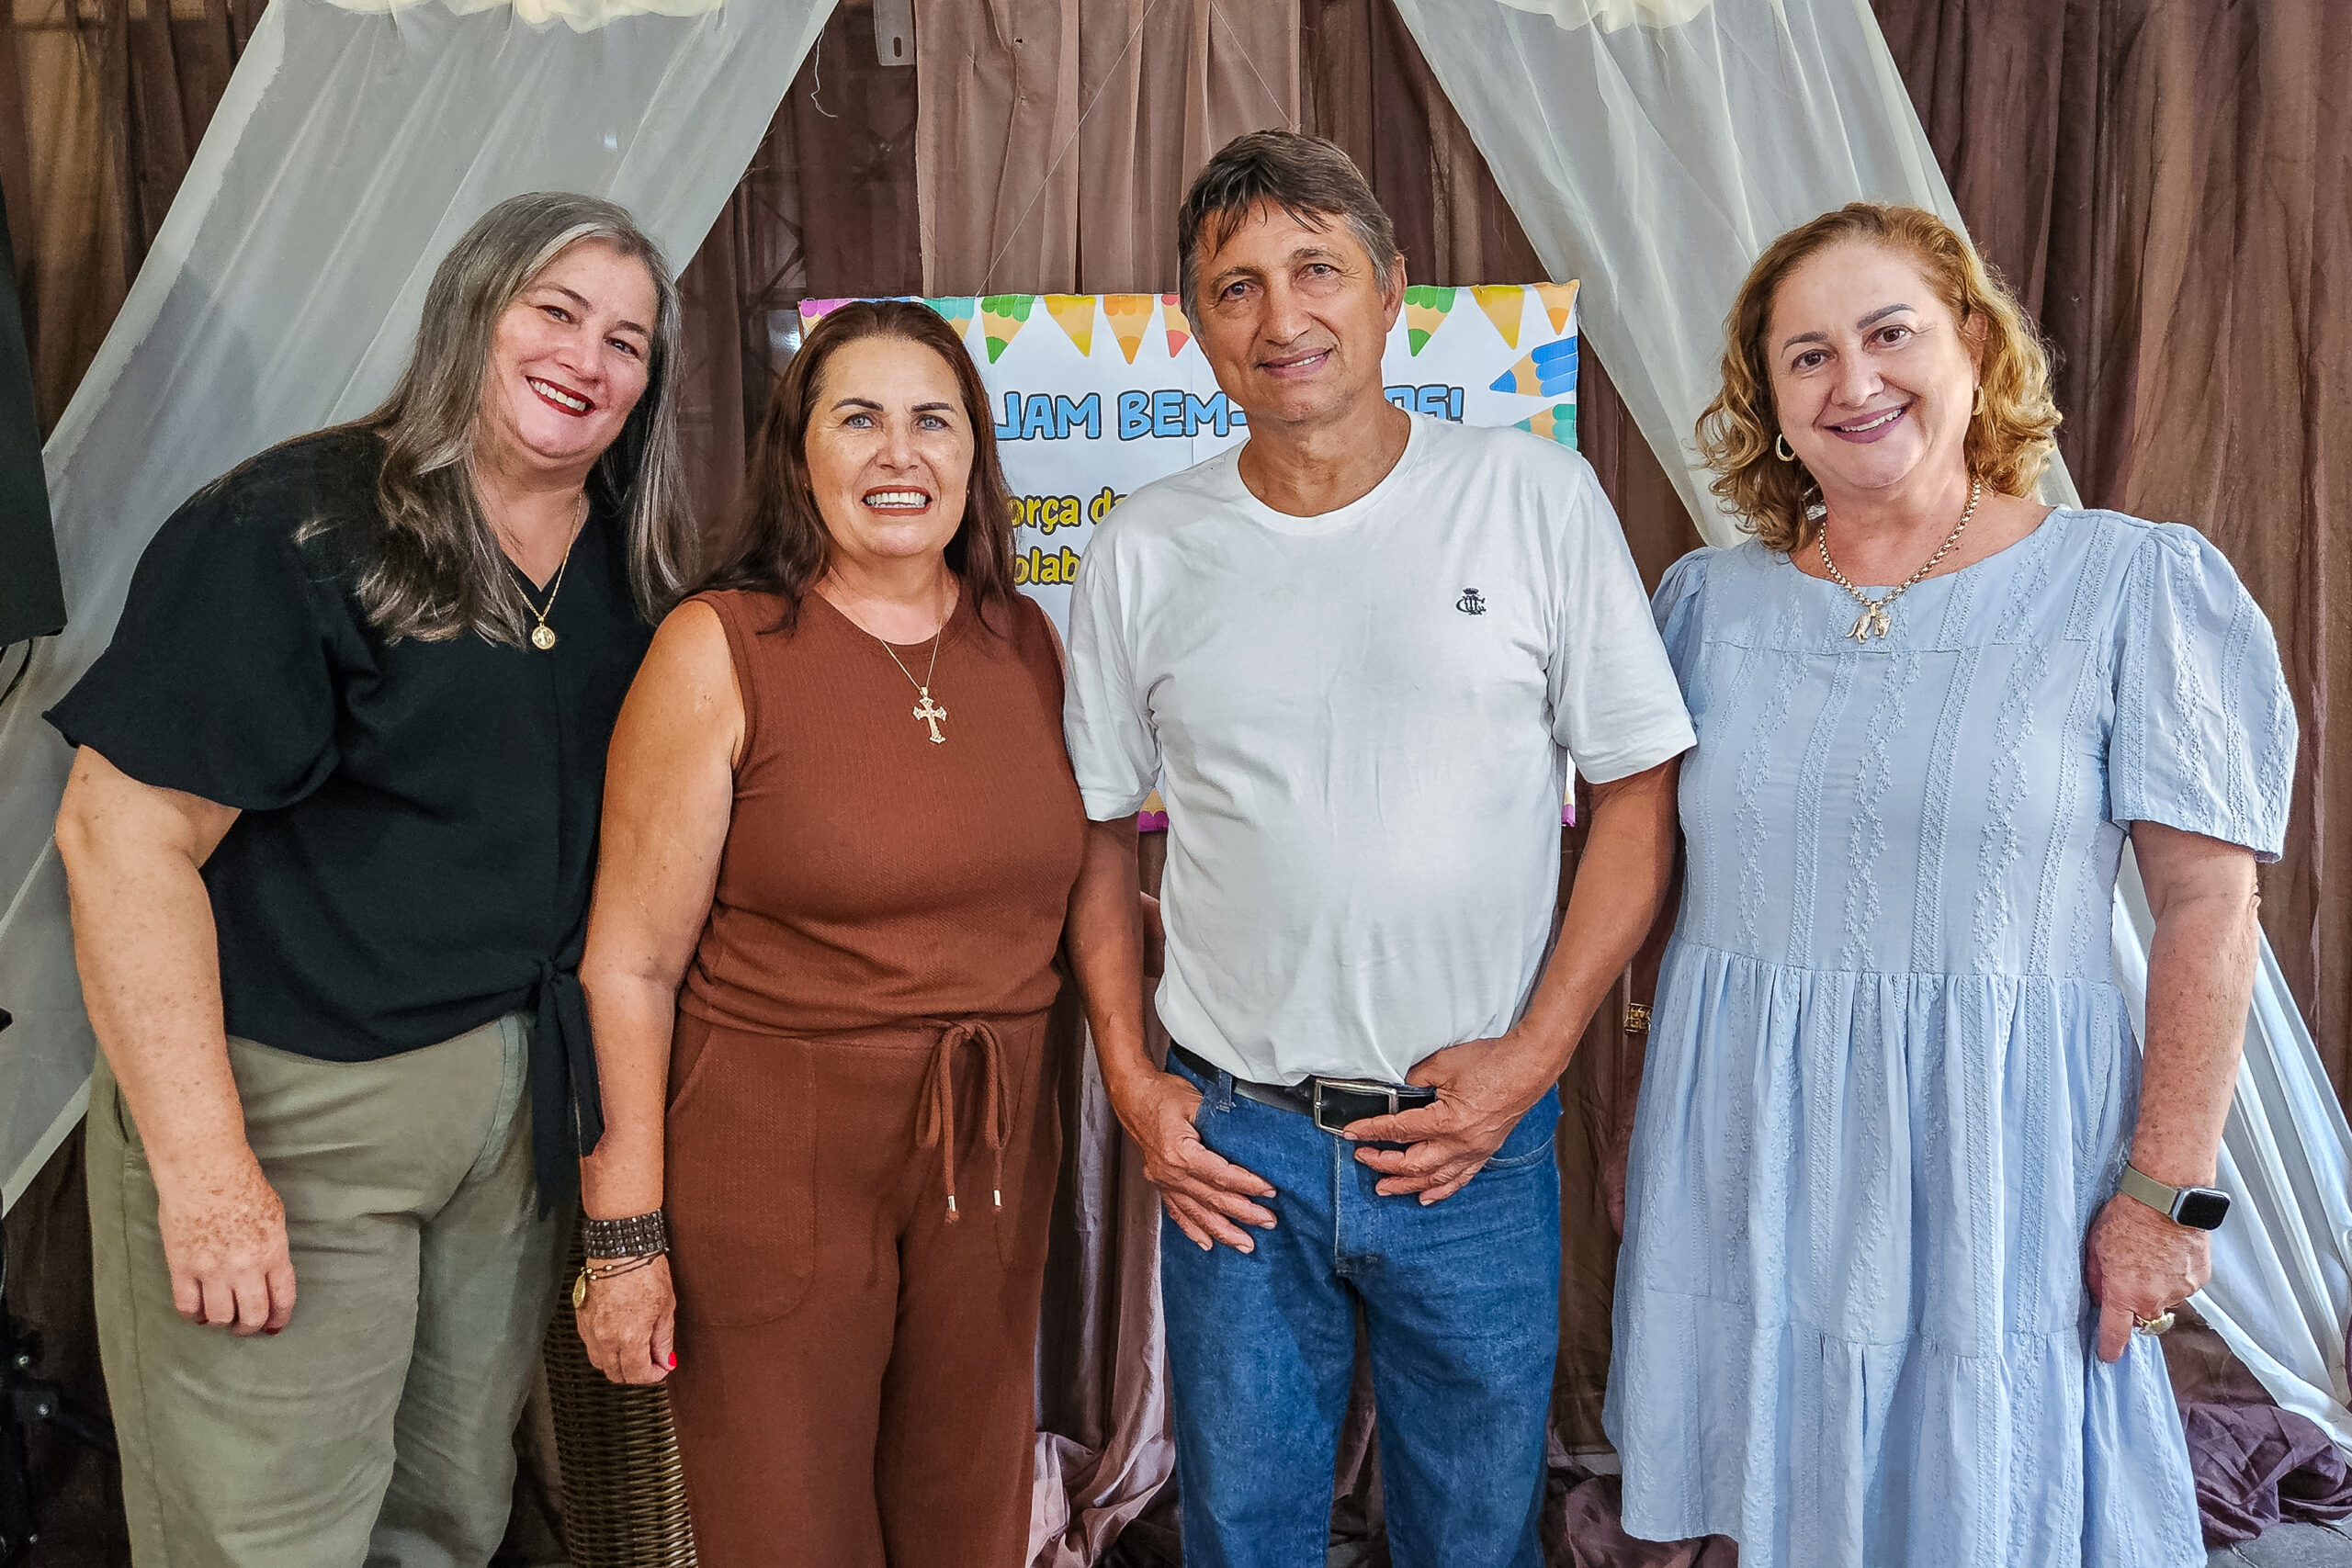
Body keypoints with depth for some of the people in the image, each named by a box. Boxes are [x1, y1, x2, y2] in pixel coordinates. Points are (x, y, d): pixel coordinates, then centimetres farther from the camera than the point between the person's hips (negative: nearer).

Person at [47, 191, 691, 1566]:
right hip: (295, 1098, -5)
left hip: (517, 1093, 6)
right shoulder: (298, 530, -13)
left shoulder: (632, 573, 6)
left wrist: (594, 1074, 9)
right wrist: (203, 1165, -20)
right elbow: (123, 829, -18)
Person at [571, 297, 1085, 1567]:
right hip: (774, 1164, -4)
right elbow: (630, 961, -9)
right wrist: (628, 1228, -10)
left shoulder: (1026, 643, 4)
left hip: (990, 1166, 5)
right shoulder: (719, 650, -10)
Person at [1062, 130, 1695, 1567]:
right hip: (1230, 1138, 1)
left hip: (1477, 1138, -1)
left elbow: (1642, 788, -3)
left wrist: (1533, 1052, -10)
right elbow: (1100, 833, 8)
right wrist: (1132, 1084, 0)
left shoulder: (1539, 500, -5)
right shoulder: (1142, 554, 0)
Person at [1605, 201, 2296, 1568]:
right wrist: (1638, 1136, 11)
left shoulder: (2136, 583, -4)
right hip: (1746, 1167, 3)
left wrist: (2168, 1190, -9)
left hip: (1994, 1167, -3)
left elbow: (2209, 905, -6)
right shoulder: (1709, 599, 5)